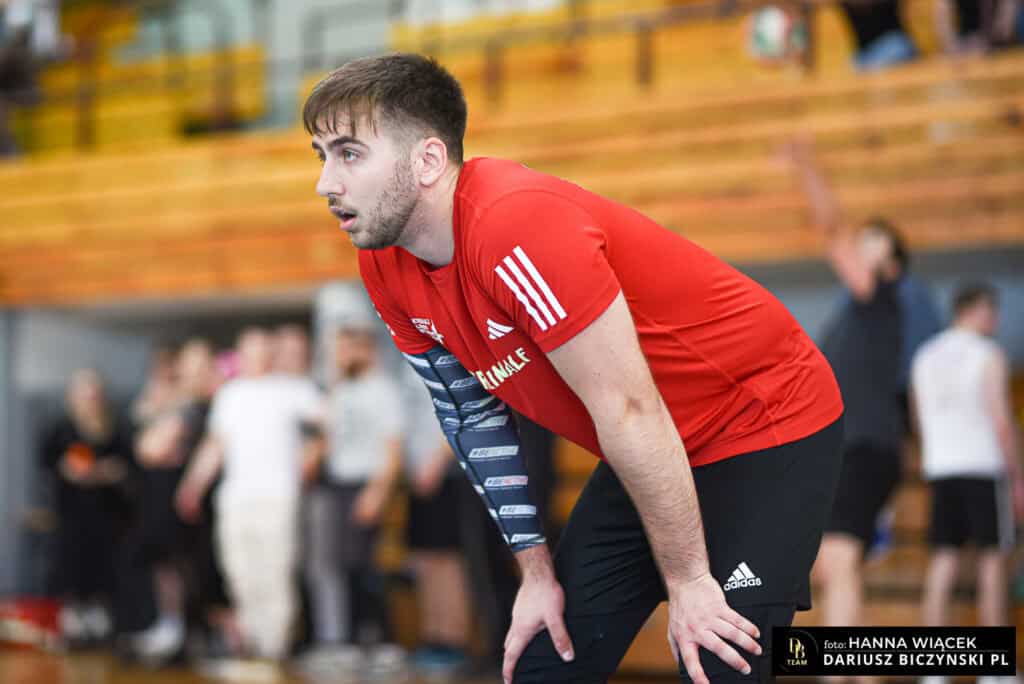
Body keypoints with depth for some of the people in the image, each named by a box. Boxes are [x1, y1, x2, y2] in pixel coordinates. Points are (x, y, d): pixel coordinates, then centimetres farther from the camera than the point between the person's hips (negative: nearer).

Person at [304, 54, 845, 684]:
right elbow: (474, 414, 6)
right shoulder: (386, 266, -5)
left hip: (768, 427, -8)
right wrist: (536, 571, 3)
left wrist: (687, 581, -20)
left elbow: (628, 413, -27)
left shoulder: (517, 225, -31)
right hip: (654, 458, 8)